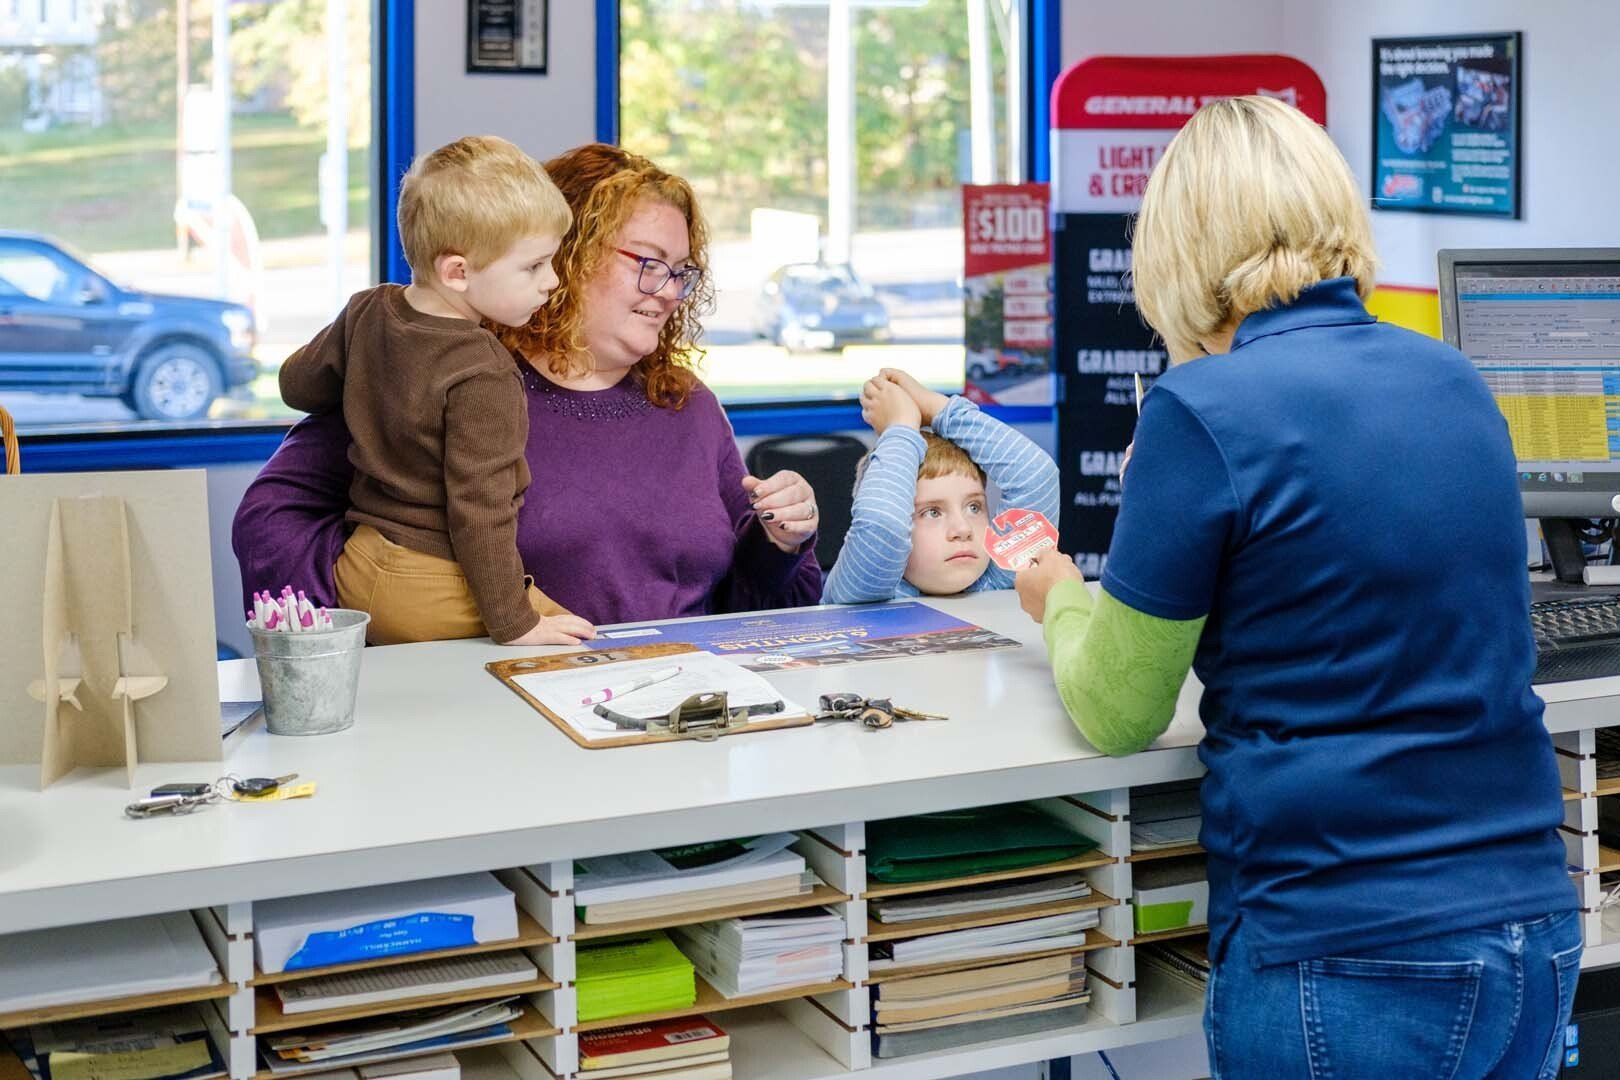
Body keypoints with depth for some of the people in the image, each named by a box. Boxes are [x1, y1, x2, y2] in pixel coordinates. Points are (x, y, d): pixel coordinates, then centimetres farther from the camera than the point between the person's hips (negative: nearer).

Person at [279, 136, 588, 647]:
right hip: (440, 595, -8)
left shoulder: (366, 312, 3)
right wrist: (513, 622, -14)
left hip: (360, 572, 8)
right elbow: (478, 510, -21)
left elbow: (298, 384, 20)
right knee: (581, 644, -4)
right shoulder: (482, 375, -21)